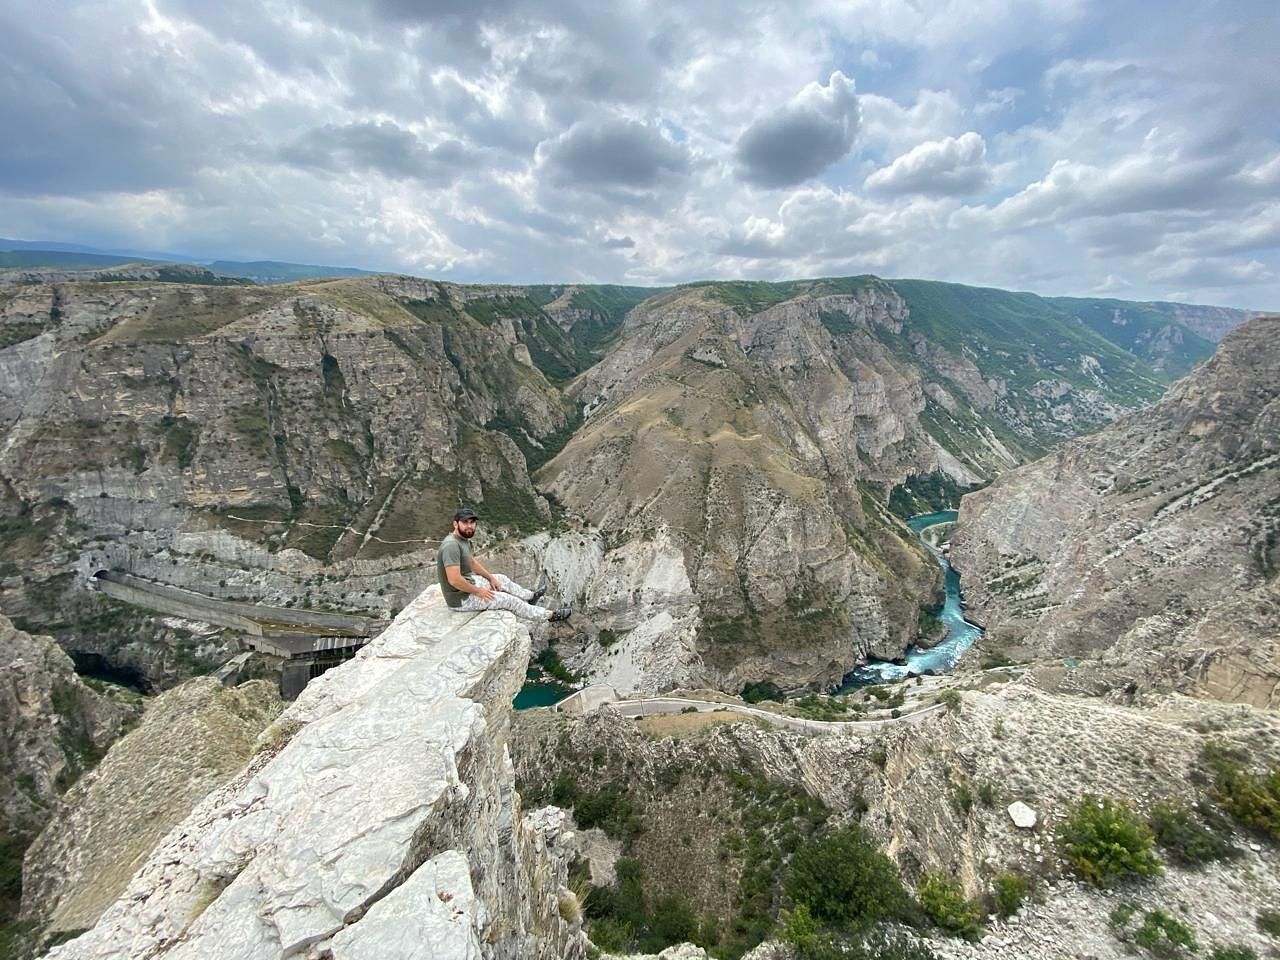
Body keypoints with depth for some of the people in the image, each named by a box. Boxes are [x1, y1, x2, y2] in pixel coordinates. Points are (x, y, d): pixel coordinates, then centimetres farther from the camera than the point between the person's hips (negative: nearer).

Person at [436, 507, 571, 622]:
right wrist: (477, 591, -21)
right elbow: (454, 580, -34)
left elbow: (472, 562, 17)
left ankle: (530, 596, 46)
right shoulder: (451, 545, -30)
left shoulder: (463, 539, 1)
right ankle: (550, 615, 12)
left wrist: (491, 578, 12)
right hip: (461, 598, -10)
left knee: (501, 578, 23)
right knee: (508, 599, -3)